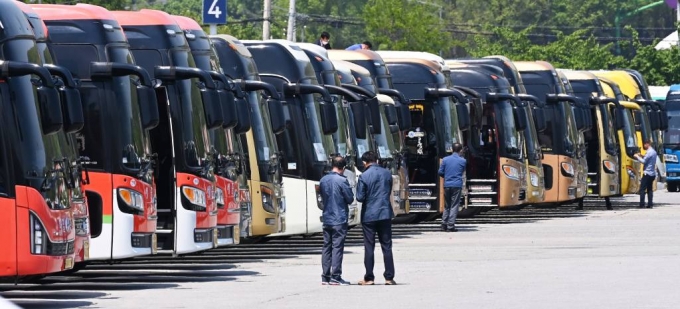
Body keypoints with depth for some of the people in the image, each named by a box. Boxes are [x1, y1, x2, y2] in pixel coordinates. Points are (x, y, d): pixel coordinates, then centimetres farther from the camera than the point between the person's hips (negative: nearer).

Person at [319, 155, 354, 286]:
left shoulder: (323, 180, 7)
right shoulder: (342, 181, -14)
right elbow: (350, 199, -8)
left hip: (326, 219, 6)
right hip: (339, 219, -6)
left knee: (327, 247, 10)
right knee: (337, 247, -5)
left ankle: (325, 276, 11)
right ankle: (335, 277, -7)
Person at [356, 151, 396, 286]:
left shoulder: (364, 176, -12)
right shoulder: (387, 174, 2)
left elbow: (360, 197, -11)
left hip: (369, 215, -3)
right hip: (385, 214, 3)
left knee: (369, 247, 3)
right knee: (387, 246, 7)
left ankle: (369, 278, 4)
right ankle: (389, 277, 5)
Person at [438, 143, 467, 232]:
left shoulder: (445, 160, 2)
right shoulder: (463, 161, -3)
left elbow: (440, 172, 4)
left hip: (447, 185, 3)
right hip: (457, 185, -3)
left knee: (447, 205, 14)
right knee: (454, 206, -1)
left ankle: (444, 224, 12)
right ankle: (450, 226, -6)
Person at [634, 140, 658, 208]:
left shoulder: (649, 152, -15)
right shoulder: (654, 152, 15)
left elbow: (644, 161, -18)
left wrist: (637, 157, -5)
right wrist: (641, 156, 14)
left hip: (647, 173, -9)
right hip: (652, 174, 9)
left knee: (642, 189, -6)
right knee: (650, 189, 11)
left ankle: (642, 205, -11)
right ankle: (650, 204, 7)